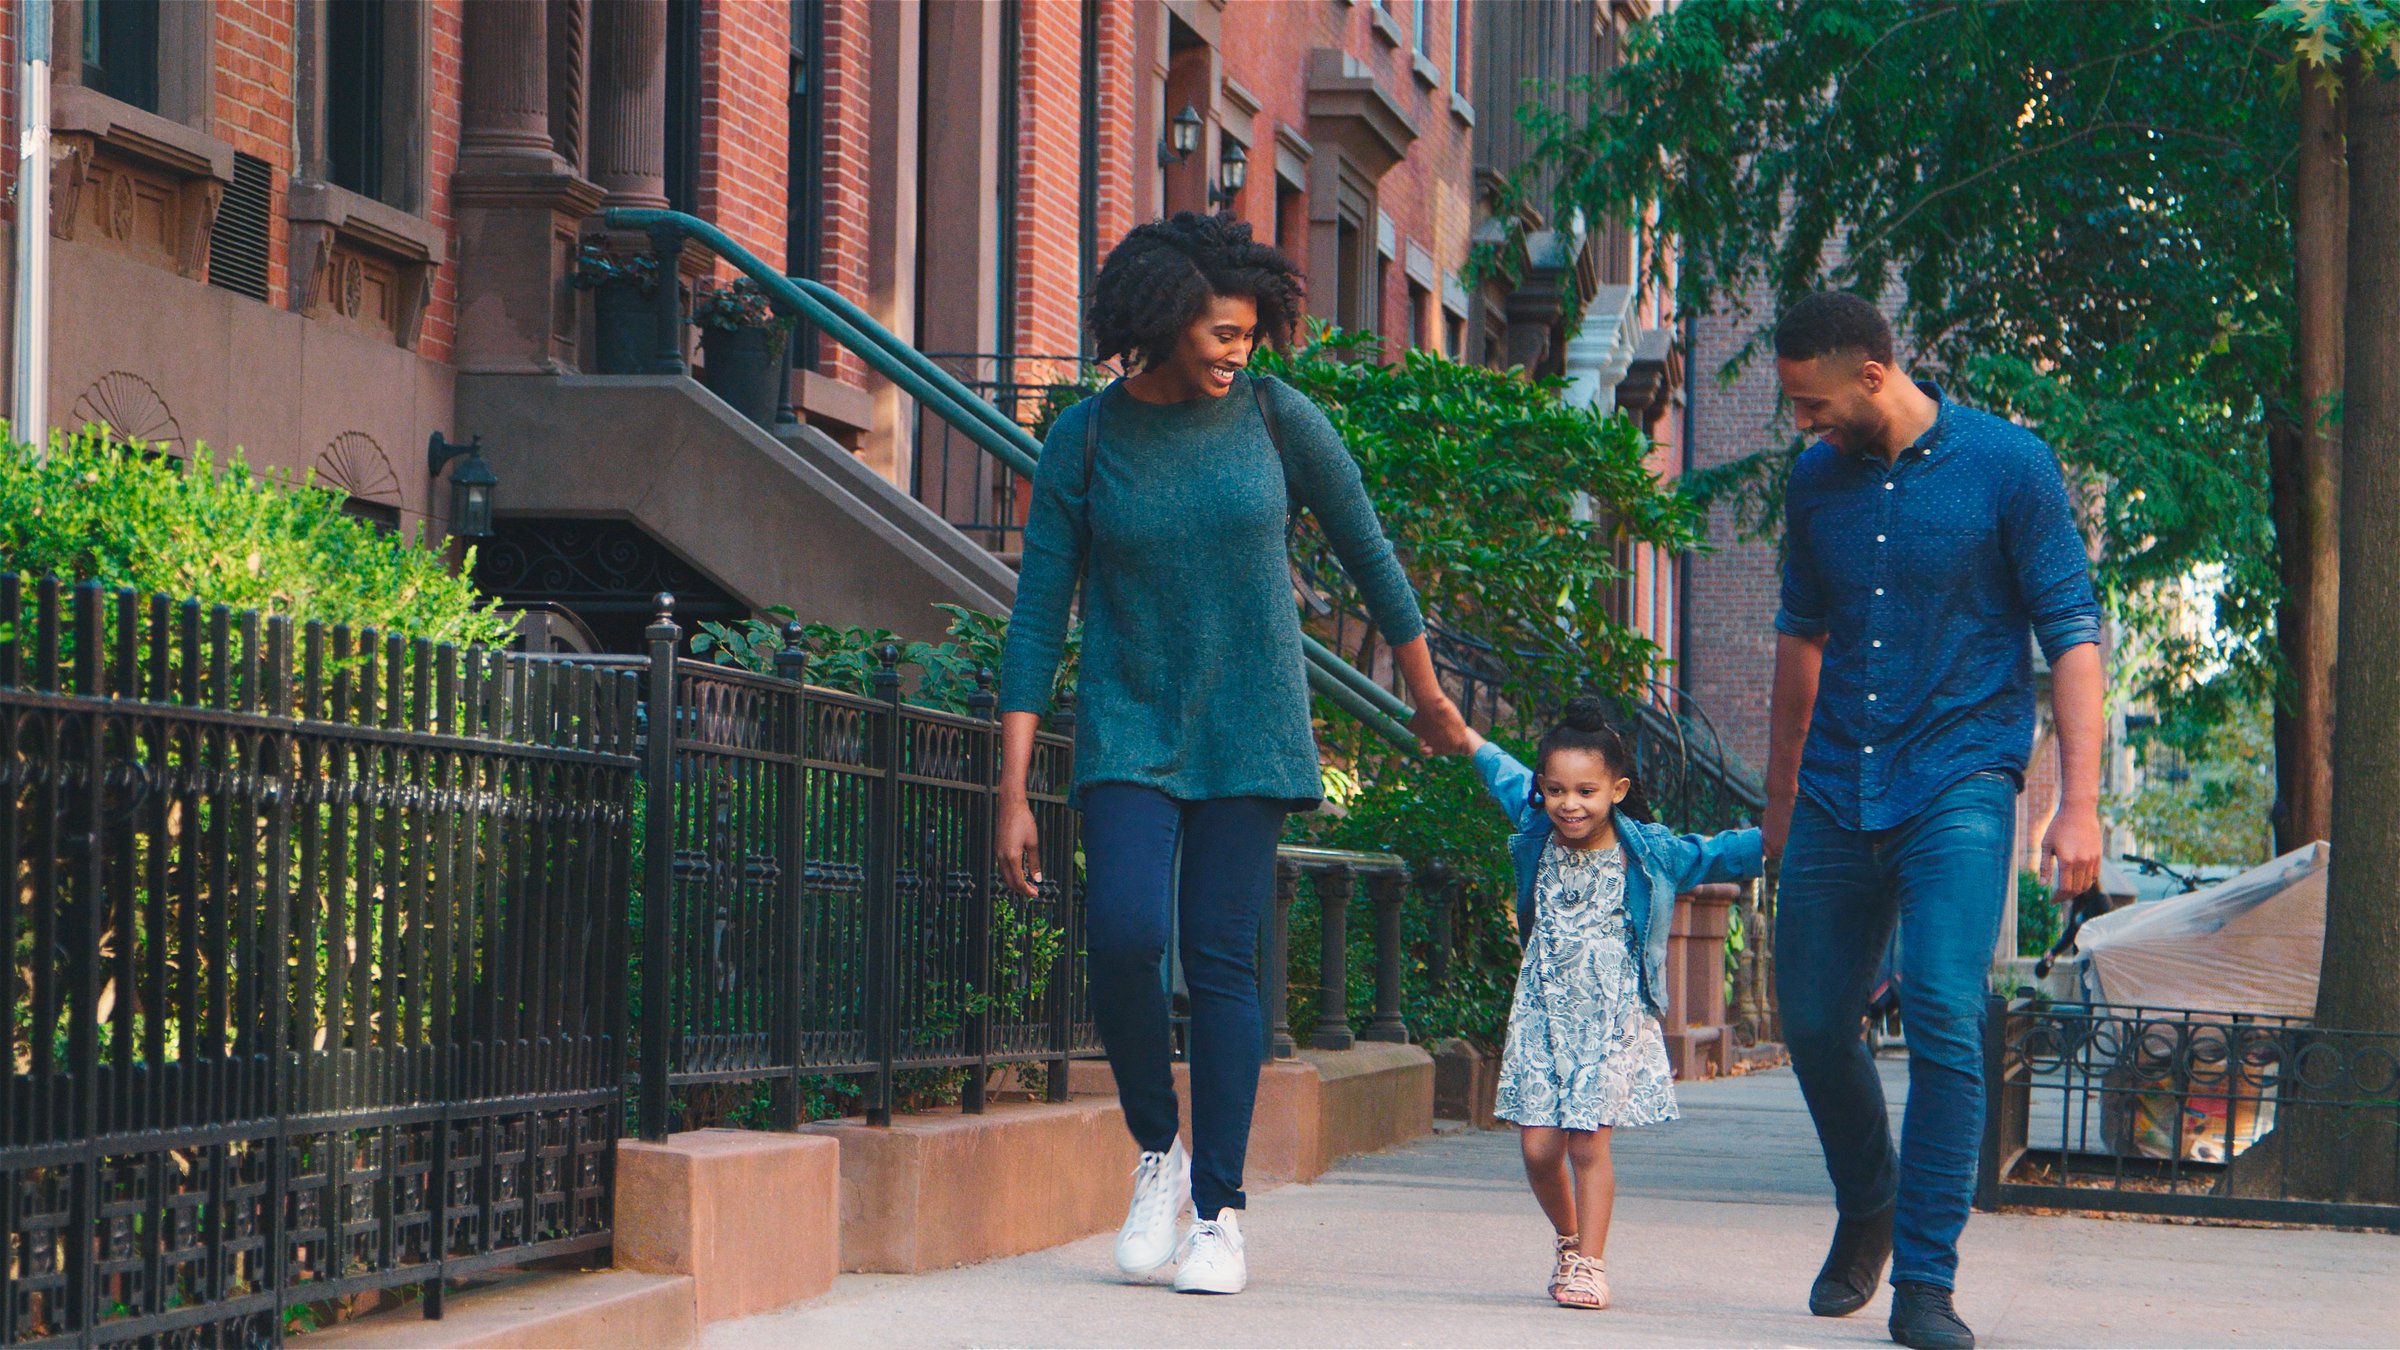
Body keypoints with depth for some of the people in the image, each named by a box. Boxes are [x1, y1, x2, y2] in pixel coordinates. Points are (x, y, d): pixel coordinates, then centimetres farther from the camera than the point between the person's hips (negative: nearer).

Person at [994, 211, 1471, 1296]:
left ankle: (1219, 1210, 7)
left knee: (1220, 960, -3)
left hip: (1247, 734, 0)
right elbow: (1038, 619, -2)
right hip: (1130, 728, 0)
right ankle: (1155, 1151, 6)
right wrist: (1013, 794, -6)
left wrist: (1429, 700, 19)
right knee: (1124, 933, -18)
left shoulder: (1275, 419, -3)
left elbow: (1368, 555, 10)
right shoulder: (1085, 441, -3)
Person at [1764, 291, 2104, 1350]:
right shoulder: (1817, 480, 9)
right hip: (1838, 792, 5)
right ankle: (1867, 1213, 33)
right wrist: (1781, 801, 24)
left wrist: (2079, 805, -13)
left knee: (1943, 1015, -17)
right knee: (1812, 1019, 7)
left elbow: (2072, 632, -5)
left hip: (1959, 788, -5)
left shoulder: (2007, 465, -5)